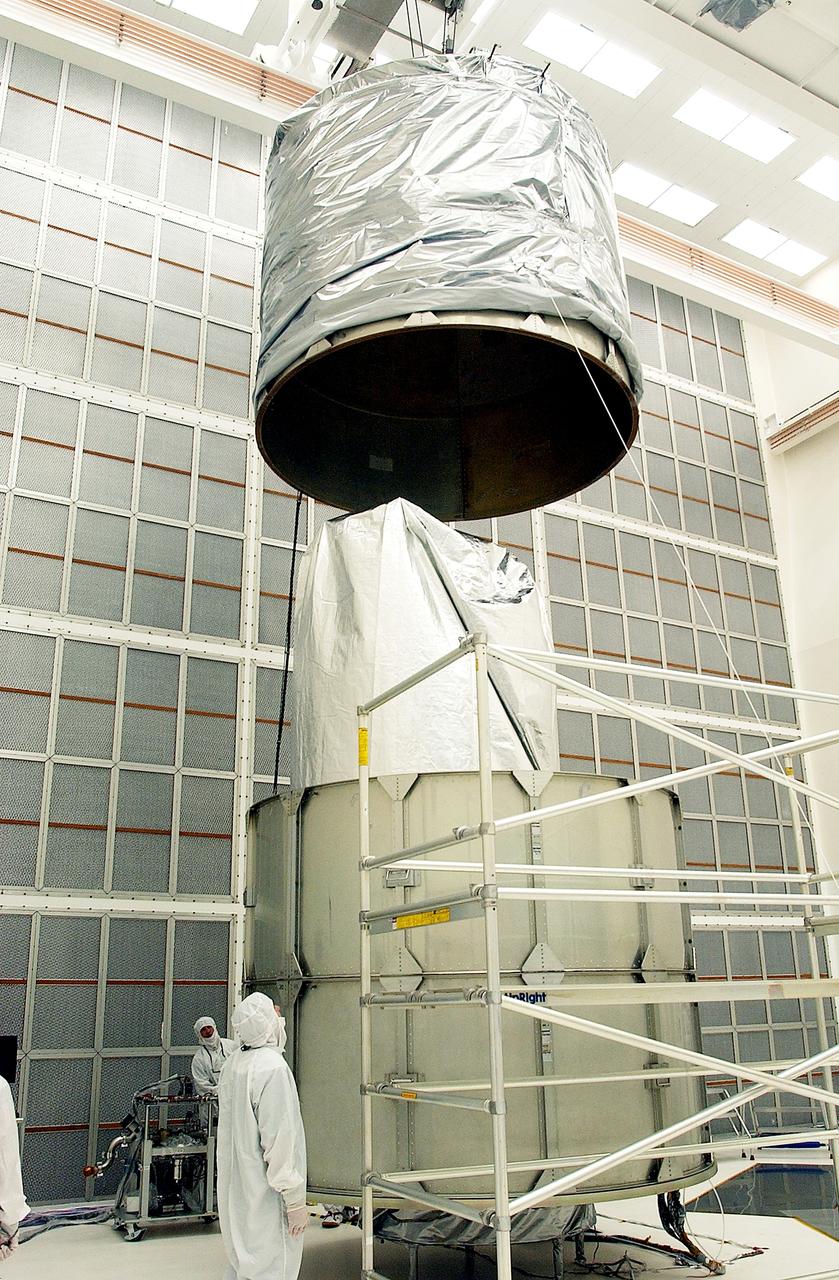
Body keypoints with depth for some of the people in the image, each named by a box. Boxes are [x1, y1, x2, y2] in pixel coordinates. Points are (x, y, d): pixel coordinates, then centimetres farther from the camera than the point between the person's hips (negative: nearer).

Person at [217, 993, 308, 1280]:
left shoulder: (232, 1063, 5)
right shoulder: (273, 1067, -22)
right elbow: (280, 1139, -23)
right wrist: (295, 1199, -16)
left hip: (235, 1189, 9)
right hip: (265, 1192, -9)